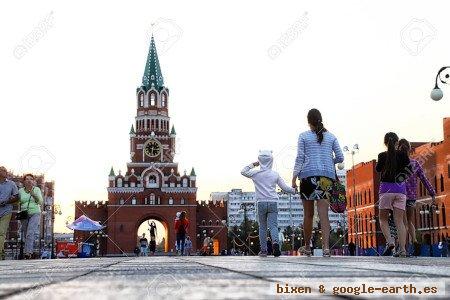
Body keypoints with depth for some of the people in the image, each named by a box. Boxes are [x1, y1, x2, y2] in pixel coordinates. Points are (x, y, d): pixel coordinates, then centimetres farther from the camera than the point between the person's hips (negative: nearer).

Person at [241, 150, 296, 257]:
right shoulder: (275, 174, 5)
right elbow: (284, 187, 9)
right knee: (273, 225, -5)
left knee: (262, 227, 10)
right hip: (273, 203, 0)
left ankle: (263, 250, 10)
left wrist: (252, 165, 23)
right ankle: (275, 242, -32)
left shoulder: (255, 173, 2)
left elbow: (243, 172, 18)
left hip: (261, 203, 0)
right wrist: (294, 190, 26)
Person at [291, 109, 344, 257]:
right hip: (327, 176, 1)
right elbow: (340, 158, 9)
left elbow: (299, 158, -1)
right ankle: (326, 246, -16)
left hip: (308, 175, -1)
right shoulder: (331, 137, 10)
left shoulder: (304, 136, 4)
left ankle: (307, 246, 18)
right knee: (324, 213, -3)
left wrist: (294, 177, 0)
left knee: (308, 214, 8)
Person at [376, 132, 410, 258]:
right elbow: (409, 170, 0)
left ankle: (390, 241, -14)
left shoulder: (383, 155, -3)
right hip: (401, 189, 2)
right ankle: (402, 249, -9)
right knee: (399, 221, 1)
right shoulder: (402, 155, 3)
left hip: (386, 188, -2)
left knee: (383, 219, 10)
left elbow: (378, 168, 0)